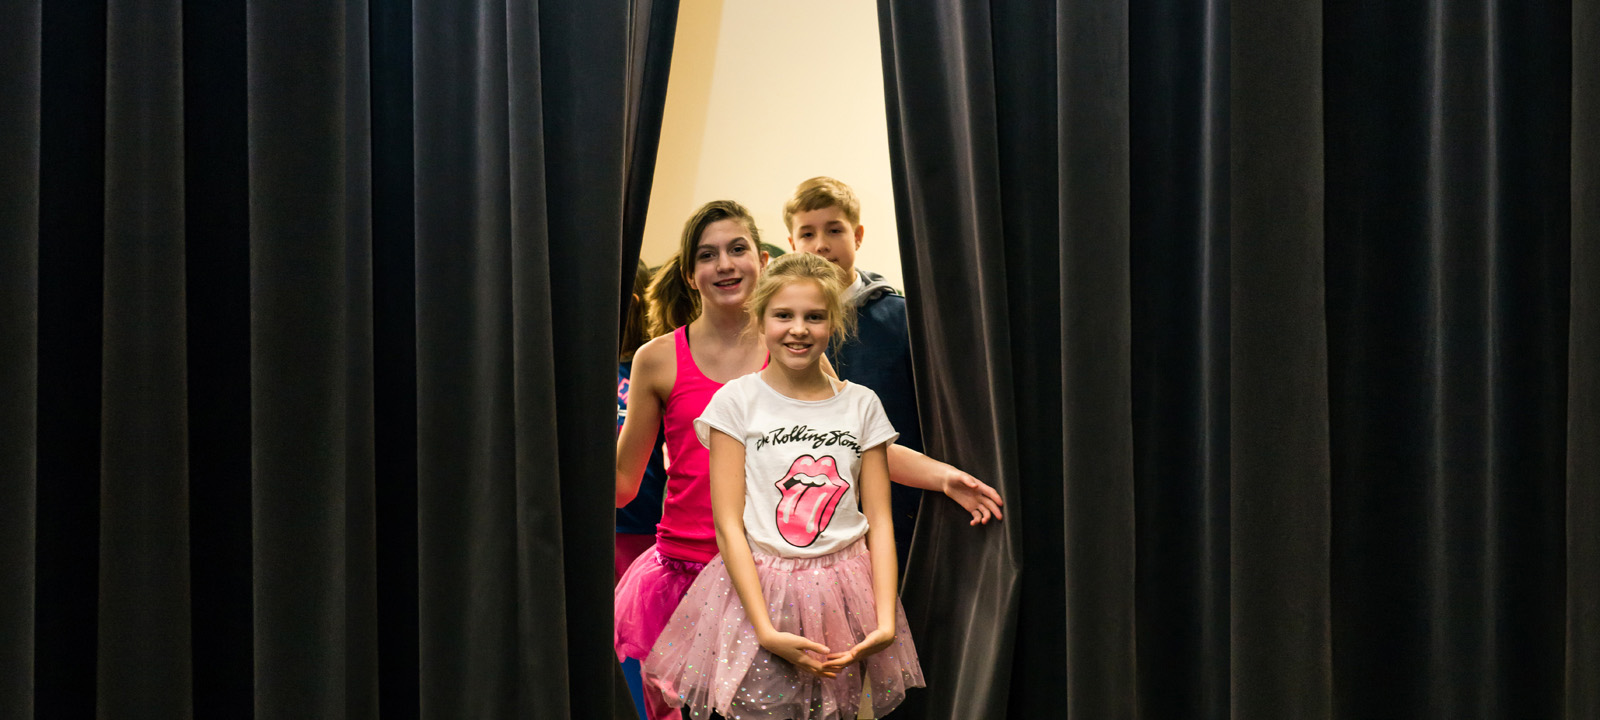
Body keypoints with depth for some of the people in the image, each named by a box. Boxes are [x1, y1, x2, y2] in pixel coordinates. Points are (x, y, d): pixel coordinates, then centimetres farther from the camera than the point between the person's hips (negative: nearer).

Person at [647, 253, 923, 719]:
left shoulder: (861, 405, 6)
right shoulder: (737, 401, -2)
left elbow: (879, 521, 4)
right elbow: (729, 525, -6)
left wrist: (886, 621, -8)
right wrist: (766, 629, -15)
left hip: (845, 599, 2)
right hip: (758, 592, -2)